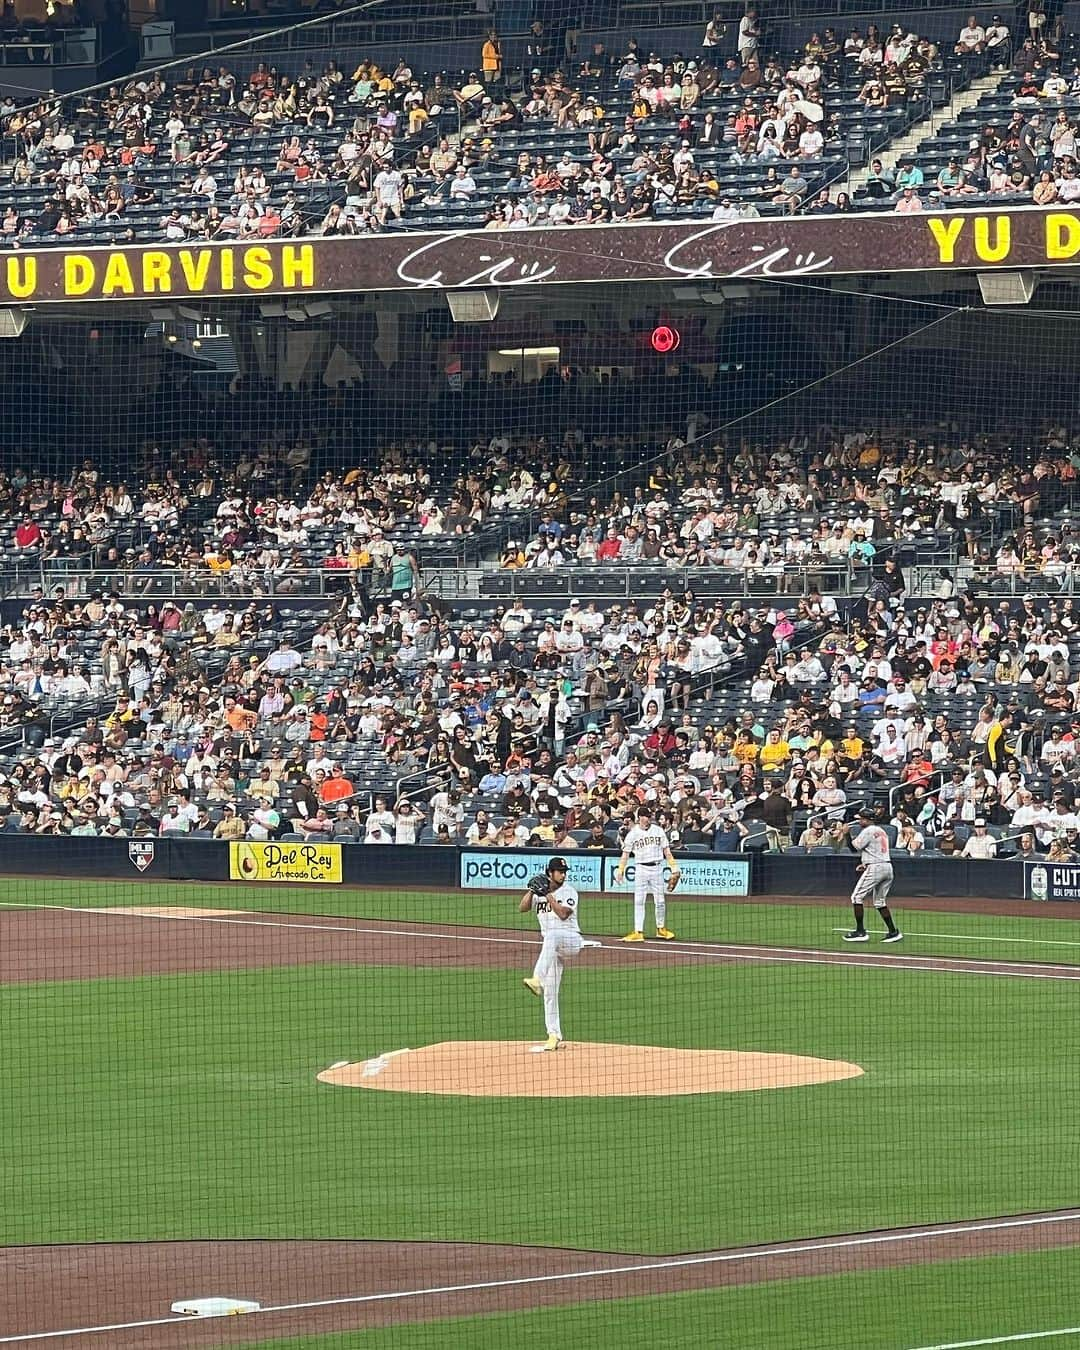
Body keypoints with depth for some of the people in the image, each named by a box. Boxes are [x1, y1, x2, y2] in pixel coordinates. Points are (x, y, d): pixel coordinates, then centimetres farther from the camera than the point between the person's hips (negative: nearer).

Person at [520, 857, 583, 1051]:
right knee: (550, 991, 1)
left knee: (551, 936, -40)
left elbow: (563, 913, -14)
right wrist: (532, 889, -7)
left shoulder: (568, 891, 0)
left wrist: (549, 896, -13)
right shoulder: (539, 894, 15)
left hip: (571, 940, -6)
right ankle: (554, 1036, 5)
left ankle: (537, 980, -57)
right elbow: (522, 908, 3)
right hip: (552, 948, 6)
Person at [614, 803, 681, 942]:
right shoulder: (633, 833, 0)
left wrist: (674, 868, 2)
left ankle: (661, 928, 22)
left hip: (657, 868, 2)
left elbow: (666, 851, 8)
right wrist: (620, 870, -9)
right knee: (639, 901, -4)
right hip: (641, 868, -2)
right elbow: (625, 854, 0)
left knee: (660, 901, 5)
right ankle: (638, 932, -3)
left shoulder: (658, 831, 6)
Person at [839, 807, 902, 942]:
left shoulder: (868, 831, -8)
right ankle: (893, 931, 10)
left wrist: (847, 833, 3)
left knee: (856, 897, -2)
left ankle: (860, 932, -6)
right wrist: (866, 864, 23)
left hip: (875, 868, -9)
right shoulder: (881, 831, 19)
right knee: (879, 901, 17)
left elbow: (853, 846, -9)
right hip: (888, 867, 9)